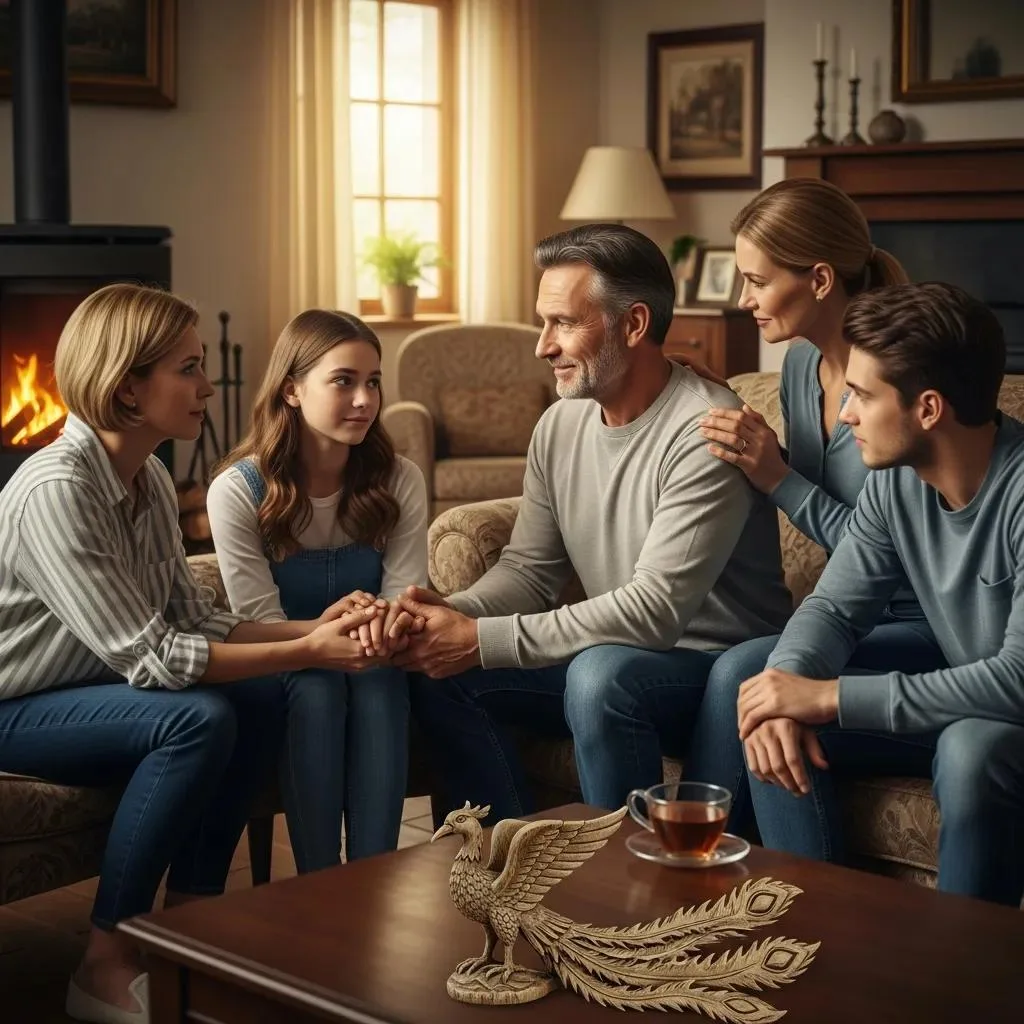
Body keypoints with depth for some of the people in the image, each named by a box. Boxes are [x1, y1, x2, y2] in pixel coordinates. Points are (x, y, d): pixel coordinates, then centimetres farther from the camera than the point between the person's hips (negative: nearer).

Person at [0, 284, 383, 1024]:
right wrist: (307, 654, -27)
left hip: (82, 688, 8)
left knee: (260, 701, -7)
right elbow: (147, 656, -29)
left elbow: (193, 618, -1)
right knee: (197, 721, -27)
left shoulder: (149, 477, 0)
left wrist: (312, 628, -15)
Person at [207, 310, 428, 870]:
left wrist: (391, 629, -35)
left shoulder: (399, 481, -6)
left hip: (370, 664, 2)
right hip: (282, 673, -2)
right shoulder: (237, 490, -14)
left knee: (380, 682, -31)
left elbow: (405, 594, -9)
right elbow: (260, 625, -15)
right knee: (316, 688, -33)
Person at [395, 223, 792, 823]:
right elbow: (530, 569, 7)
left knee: (602, 673, -35)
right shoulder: (561, 425, 3)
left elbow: (655, 610, -28)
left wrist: (482, 640, -28)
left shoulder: (706, 433, -22)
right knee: (443, 675, -6)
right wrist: (454, 615, -16)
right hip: (618, 655, 8)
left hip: (724, 666, -7)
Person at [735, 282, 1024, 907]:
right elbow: (836, 608, 1)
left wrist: (829, 696, -31)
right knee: (777, 730, -8)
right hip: (962, 707, 7)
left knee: (972, 749, -36)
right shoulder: (897, 480, -5)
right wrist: (789, 685, -23)